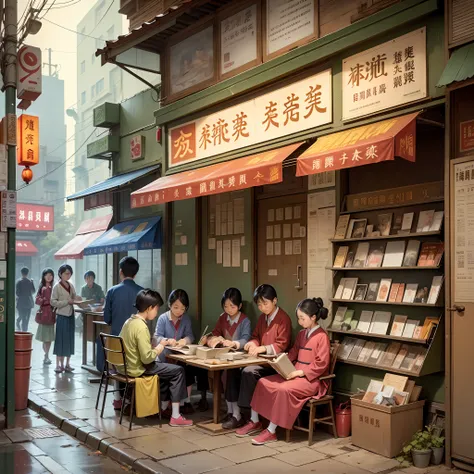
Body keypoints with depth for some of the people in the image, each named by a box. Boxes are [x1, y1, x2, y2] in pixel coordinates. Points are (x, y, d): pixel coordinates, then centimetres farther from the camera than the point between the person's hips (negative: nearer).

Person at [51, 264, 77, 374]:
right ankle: (59, 365, 4)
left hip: (70, 315, 6)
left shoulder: (71, 285, 9)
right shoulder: (57, 286, -8)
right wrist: (67, 302, -18)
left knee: (70, 339, 7)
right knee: (61, 340, -2)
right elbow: (53, 302, -13)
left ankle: (67, 364, 14)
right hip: (61, 316, -6)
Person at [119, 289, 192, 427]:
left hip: (128, 365, 9)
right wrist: (160, 346, -11)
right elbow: (147, 358, -26)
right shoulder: (141, 327, -24)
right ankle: (175, 416, 1)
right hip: (138, 369, -9)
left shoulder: (129, 321, 5)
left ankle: (163, 407, 30)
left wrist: (157, 346, 8)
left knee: (168, 368, 26)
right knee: (178, 370, -2)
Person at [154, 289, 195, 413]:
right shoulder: (163, 318, -6)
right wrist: (167, 341, -32)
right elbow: (157, 337, -11)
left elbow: (190, 336, -2)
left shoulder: (186, 319, 6)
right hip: (166, 353, -3)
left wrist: (185, 339, -26)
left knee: (189, 367, -20)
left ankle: (186, 400, -2)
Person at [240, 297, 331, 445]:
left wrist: (301, 372, -21)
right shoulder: (301, 334, 14)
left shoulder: (321, 336, -11)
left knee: (284, 389, -33)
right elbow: (293, 354, 22)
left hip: (312, 379, -8)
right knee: (263, 382, -7)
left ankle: (271, 431, -22)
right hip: (296, 374, 8)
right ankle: (254, 421, 2)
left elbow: (321, 364, -17)